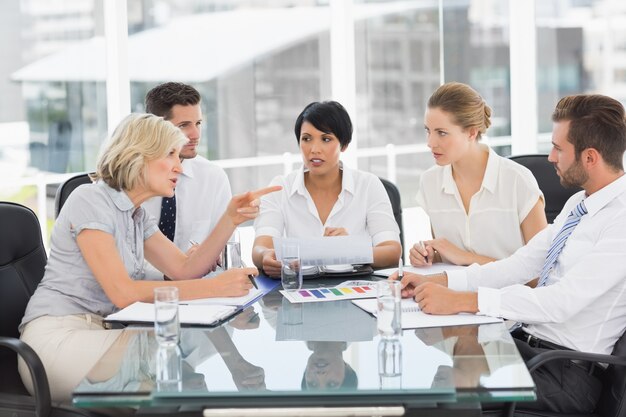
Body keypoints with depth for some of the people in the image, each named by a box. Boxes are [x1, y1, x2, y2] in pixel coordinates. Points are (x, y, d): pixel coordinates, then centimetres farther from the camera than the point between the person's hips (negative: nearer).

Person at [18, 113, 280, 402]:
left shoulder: (137, 215, 14)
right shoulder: (90, 200, -14)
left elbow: (185, 270, 6)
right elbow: (123, 293, -23)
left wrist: (230, 219, -6)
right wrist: (216, 287, -26)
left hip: (99, 330, 8)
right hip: (58, 336, -8)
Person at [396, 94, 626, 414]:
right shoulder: (578, 203, 12)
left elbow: (561, 301, -27)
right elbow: (522, 264, 10)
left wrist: (459, 301, -28)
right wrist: (435, 281, -1)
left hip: (567, 370, -8)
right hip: (526, 339, 8)